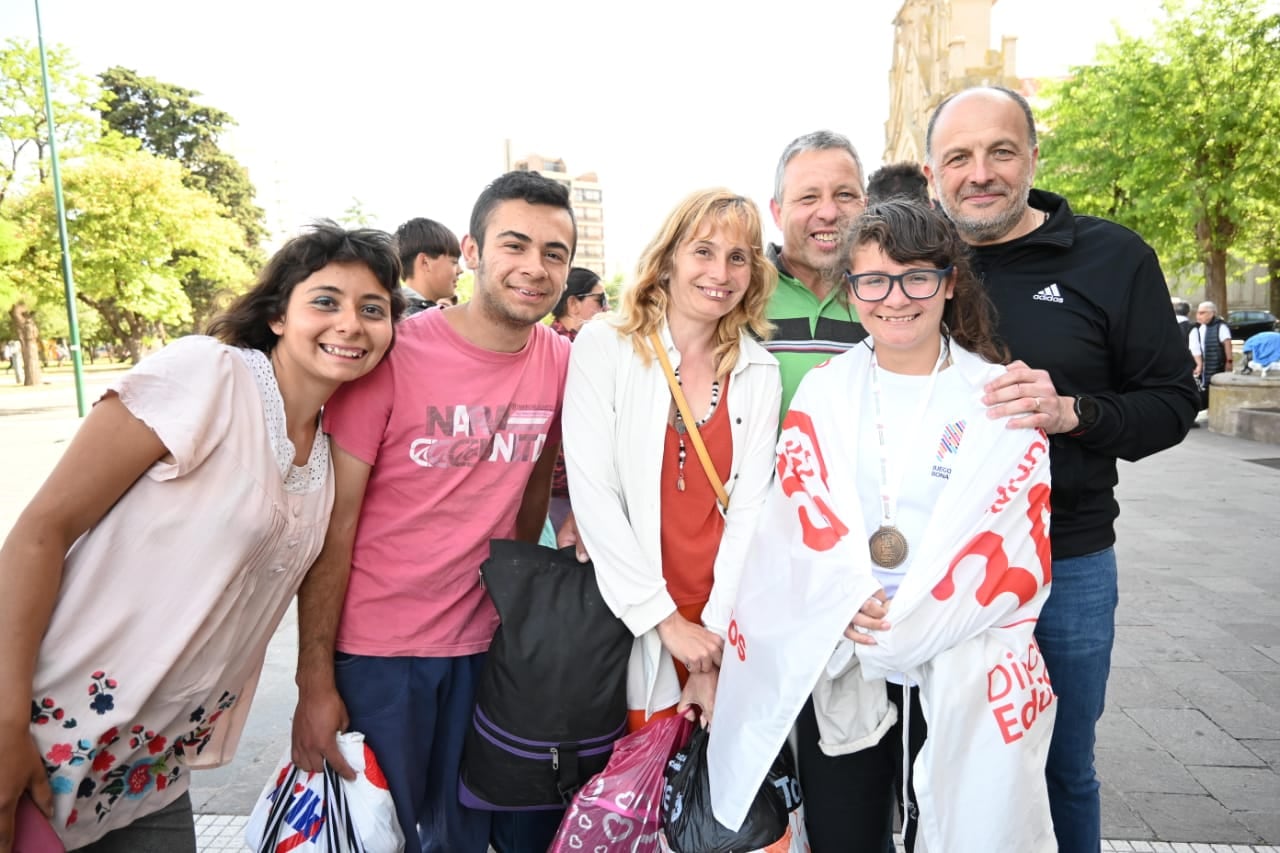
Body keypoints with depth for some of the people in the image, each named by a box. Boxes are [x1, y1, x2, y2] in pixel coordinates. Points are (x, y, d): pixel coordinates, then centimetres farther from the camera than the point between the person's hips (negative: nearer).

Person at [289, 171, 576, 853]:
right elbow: (332, 521, -12)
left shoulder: (560, 362, -3)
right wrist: (315, 681, -12)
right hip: (375, 654, -3)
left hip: (487, 644, 4)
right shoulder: (395, 353, -15)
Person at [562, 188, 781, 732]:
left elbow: (748, 512, -1)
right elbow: (592, 493, -11)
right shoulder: (604, 346, -6)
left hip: (720, 627, 3)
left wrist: (715, 639, -6)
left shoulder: (760, 372, 3)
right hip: (626, 619, -2)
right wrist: (666, 618, -12)